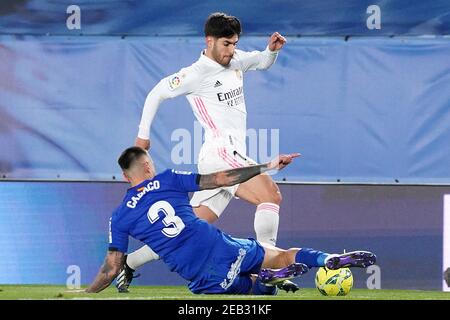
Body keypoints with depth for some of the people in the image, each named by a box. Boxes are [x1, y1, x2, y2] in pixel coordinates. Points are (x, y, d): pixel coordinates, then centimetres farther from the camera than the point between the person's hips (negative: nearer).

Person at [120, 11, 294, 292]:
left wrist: (272, 50, 9)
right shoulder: (196, 74, -7)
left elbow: (263, 62, 32)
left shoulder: (236, 61, 14)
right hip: (220, 153, -8)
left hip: (233, 158, 8)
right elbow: (157, 93, 4)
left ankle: (129, 264, 12)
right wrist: (144, 133, 9)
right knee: (271, 195, -23)